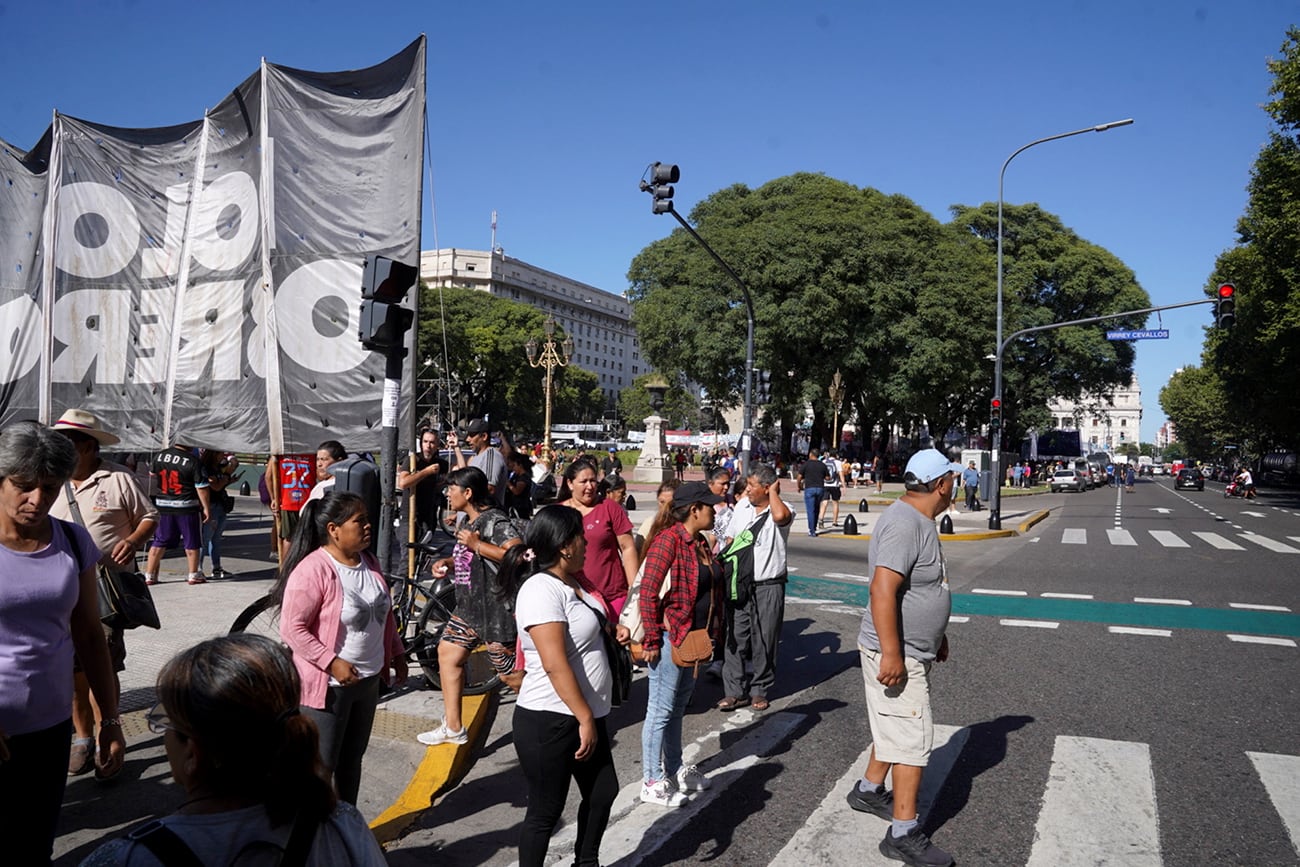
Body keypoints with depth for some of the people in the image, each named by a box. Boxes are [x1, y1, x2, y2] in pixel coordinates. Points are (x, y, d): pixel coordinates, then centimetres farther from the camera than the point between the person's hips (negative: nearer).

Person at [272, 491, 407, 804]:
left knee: (352, 758, 20)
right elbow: (292, 628, -22)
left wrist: (397, 654, 13)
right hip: (328, 684, -8)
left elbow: (385, 614, 16)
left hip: (368, 681, 8)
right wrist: (332, 663, -25)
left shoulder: (370, 563, 4)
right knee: (321, 765, 3)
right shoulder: (312, 570, -21)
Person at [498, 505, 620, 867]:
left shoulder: (571, 584, 7)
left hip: (584, 713, 10)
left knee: (603, 792, 21)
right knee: (546, 810, 6)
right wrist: (586, 719, -22)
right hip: (550, 723, -10)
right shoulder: (541, 590, -21)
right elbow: (555, 665, -26)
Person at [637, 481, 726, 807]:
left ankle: (675, 770, 34)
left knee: (678, 708, 20)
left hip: (695, 639, 9)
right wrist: (651, 641, -20)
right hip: (670, 638, -9)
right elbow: (647, 594, -21)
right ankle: (652, 783, 14)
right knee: (661, 710, 2)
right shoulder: (668, 541, -19)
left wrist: (712, 633, 16)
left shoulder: (701, 543, 9)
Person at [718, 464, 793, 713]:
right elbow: (730, 541, 13)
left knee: (764, 642, 7)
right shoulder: (742, 506, 5)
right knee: (736, 639, 5)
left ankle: (759, 690, 22)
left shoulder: (783, 508, -10)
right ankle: (735, 691, 13)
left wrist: (774, 491, -19)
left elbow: (780, 516, -37)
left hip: (768, 587, -4)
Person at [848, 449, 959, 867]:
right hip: (896, 654, -10)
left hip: (913, 650, 10)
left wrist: (937, 634, 28)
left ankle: (869, 791, 40)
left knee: (893, 728, 22)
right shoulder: (904, 524, -24)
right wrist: (891, 654, -30)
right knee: (913, 739, -4)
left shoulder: (920, 520, 10)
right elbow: (882, 589, -31)